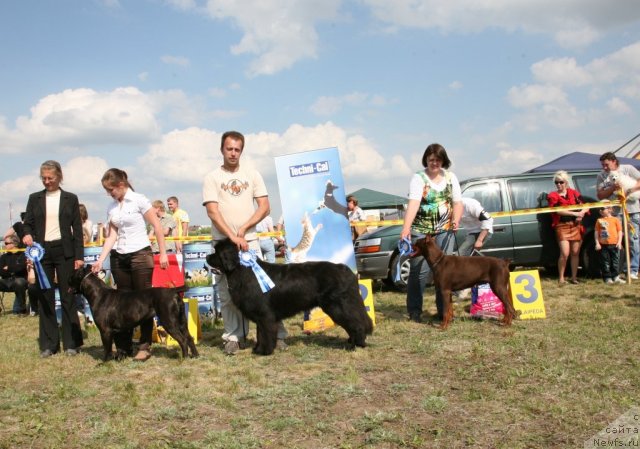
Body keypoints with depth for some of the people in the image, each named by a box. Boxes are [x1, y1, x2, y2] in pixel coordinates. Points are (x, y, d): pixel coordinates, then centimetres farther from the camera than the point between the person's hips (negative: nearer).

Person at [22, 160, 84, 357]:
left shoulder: (70, 199, 5)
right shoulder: (34, 198, 9)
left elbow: (77, 229, 4)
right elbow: (27, 223, 11)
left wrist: (79, 256, -2)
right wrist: (27, 235, -13)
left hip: (64, 251, -2)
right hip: (41, 251, 2)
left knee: (68, 296, 0)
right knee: (45, 297, 5)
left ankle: (71, 343, 7)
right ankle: (48, 344, 12)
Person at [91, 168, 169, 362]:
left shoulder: (139, 200, -7)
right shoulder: (111, 207, 8)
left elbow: (157, 227, -7)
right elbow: (112, 235, 6)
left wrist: (163, 253, -10)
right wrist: (100, 260, -4)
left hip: (140, 255, -5)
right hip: (119, 258, 5)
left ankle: (145, 346, 6)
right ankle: (124, 346, 13)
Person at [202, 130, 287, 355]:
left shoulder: (252, 174, 9)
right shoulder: (212, 178, 3)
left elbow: (265, 207, 4)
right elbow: (212, 212, -7)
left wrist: (243, 228, -8)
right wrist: (232, 237, -17)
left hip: (250, 241, 1)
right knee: (228, 293, 2)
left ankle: (277, 334, 4)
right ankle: (233, 337, 10)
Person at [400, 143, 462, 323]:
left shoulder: (451, 177, 7)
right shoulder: (419, 178, -7)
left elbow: (457, 203, 8)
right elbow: (413, 203, -22)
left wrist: (456, 220, -12)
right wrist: (406, 228, -34)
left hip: (444, 231, 4)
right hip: (421, 230, -3)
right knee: (419, 270, -5)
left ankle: (443, 310, 13)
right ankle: (414, 311, 5)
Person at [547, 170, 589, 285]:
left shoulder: (574, 193, 12)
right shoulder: (553, 196, 3)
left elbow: (585, 206, 9)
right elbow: (558, 210, -12)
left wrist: (581, 213, -13)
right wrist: (575, 213, -17)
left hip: (575, 225, 3)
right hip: (562, 226, -3)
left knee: (575, 253, 3)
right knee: (565, 253, -13)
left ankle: (574, 277, 14)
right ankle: (561, 278, -1)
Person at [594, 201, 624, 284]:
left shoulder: (615, 220, 2)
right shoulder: (599, 220, 5)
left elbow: (620, 231, 3)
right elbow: (596, 232, 5)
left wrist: (619, 242, -5)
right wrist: (597, 243, -3)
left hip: (614, 244, -1)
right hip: (603, 245, 1)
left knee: (615, 261, 6)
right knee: (605, 262, 3)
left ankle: (615, 277, 15)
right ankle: (607, 278, 10)